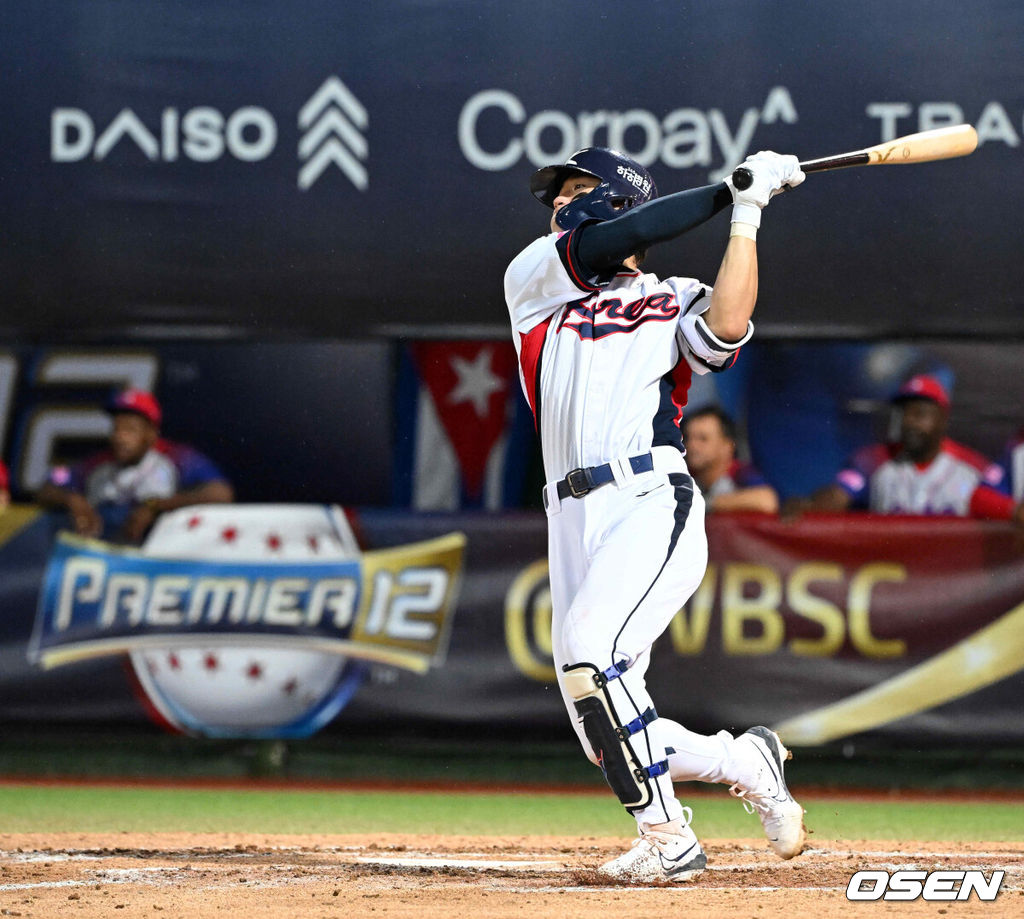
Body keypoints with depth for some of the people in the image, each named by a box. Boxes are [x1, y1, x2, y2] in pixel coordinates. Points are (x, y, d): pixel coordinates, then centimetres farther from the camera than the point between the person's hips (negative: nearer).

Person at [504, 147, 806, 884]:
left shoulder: (672, 305, 12)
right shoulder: (534, 279, 18)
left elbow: (728, 325, -11)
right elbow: (608, 242, 1)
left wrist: (745, 213, -7)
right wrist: (728, 191, 3)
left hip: (653, 510, -4)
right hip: (574, 520, 4)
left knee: (590, 647, -29)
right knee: (610, 743, -2)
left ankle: (667, 837, -22)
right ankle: (747, 763, 23)